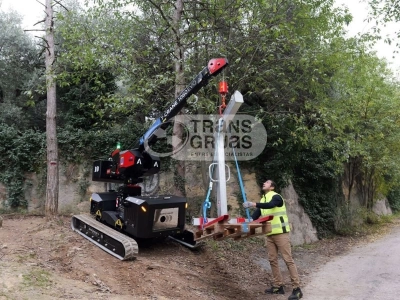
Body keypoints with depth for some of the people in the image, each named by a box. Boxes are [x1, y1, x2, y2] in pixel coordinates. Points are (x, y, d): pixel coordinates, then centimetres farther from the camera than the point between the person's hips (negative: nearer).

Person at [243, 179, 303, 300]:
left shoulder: (276, 197, -9)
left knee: (288, 259, -7)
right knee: (272, 260, 8)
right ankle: (278, 286, 17)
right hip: (269, 234, 8)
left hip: (280, 233, -8)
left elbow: (270, 205, -31)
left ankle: (297, 288, -4)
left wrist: (254, 204, -39)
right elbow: (255, 215, 14)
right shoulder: (262, 200, 15)